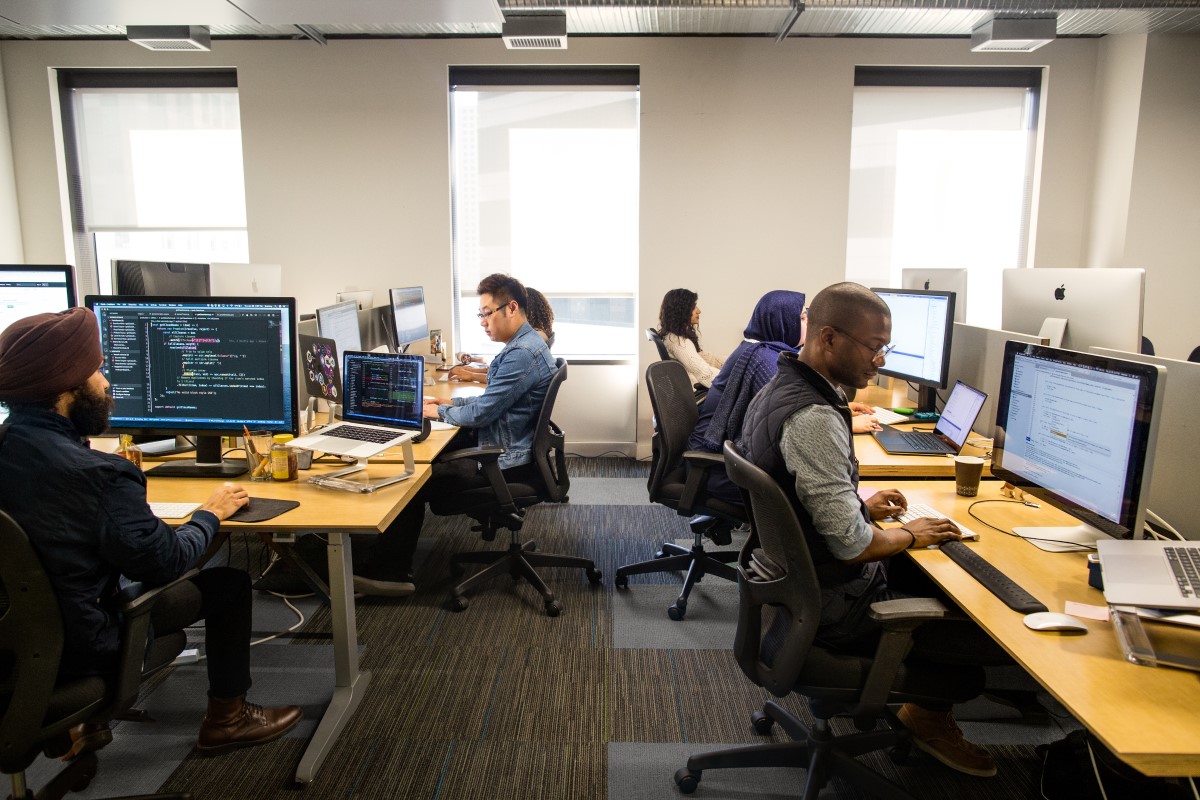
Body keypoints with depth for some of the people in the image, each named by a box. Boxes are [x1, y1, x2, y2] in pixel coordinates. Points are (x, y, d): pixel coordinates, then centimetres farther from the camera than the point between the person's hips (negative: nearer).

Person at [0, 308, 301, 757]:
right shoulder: (97, 475, -30)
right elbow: (165, 563, -21)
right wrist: (211, 514, -5)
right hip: (79, 645, -7)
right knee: (229, 583, 8)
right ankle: (226, 719, 24)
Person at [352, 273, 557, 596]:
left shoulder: (521, 355, -23)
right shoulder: (523, 345, 11)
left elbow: (481, 413, -22)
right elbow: (492, 400, 22)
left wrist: (439, 412, -5)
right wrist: (450, 402, 11)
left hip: (505, 462, -11)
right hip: (507, 447, 11)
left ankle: (388, 572, 8)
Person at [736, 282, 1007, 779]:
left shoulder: (779, 387, 3)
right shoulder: (814, 418, -29)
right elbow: (853, 546, -27)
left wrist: (860, 506, 11)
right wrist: (910, 536, -8)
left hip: (798, 574, 10)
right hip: (834, 604, -10)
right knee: (996, 633, -1)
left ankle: (924, 702, 31)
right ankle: (930, 716, 26)